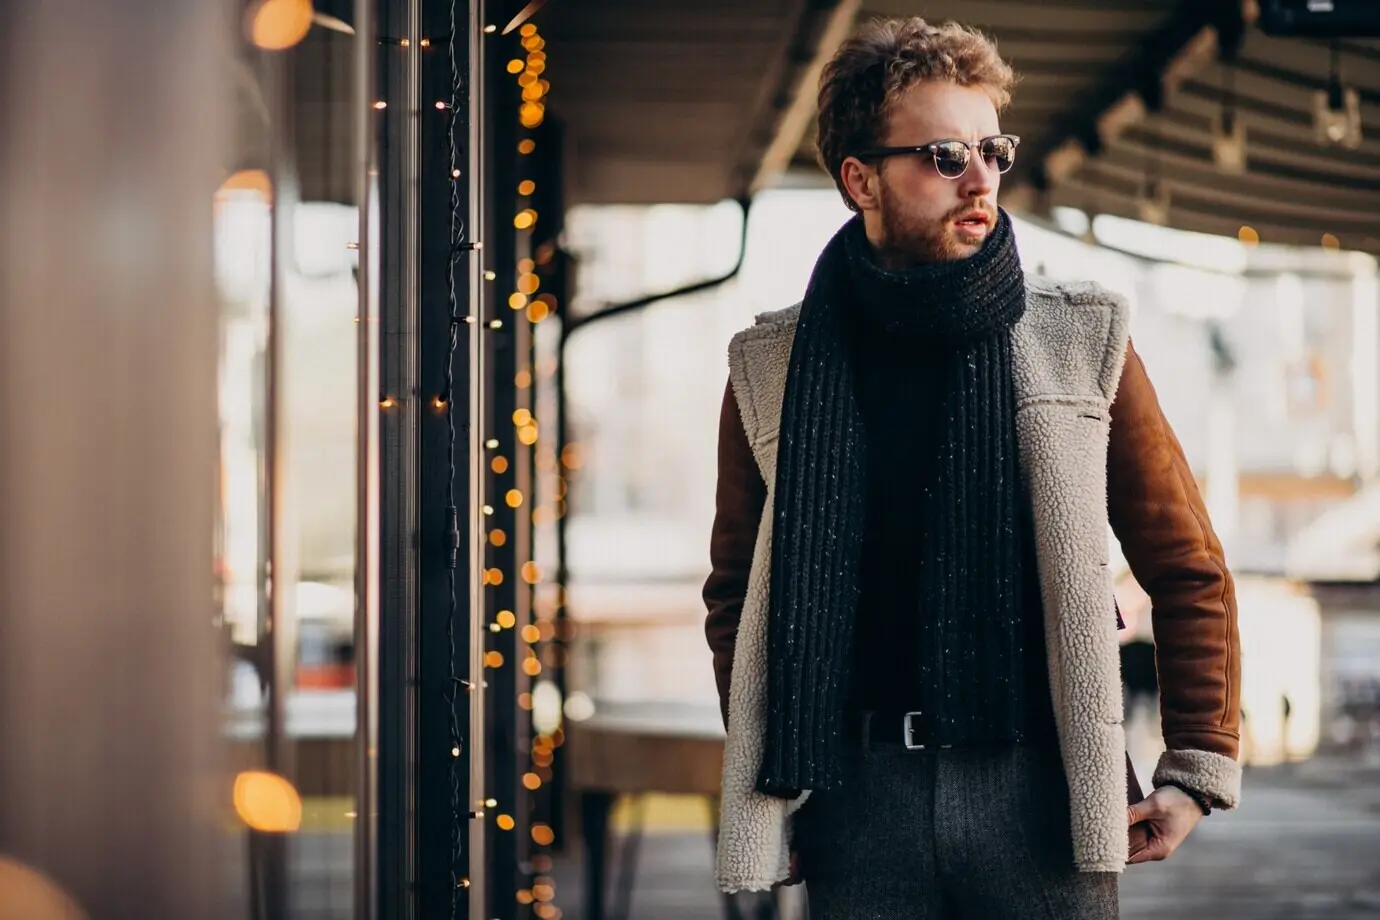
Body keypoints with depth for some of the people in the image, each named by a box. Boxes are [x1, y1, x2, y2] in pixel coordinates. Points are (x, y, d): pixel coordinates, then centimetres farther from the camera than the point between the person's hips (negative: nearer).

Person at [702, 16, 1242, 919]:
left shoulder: (1082, 341, 5)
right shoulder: (773, 368, 7)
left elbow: (1189, 567, 8)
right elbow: (738, 593, 16)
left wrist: (1199, 767, 1)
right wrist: (770, 794, 10)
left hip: (1035, 781, 0)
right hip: (859, 798, 1)